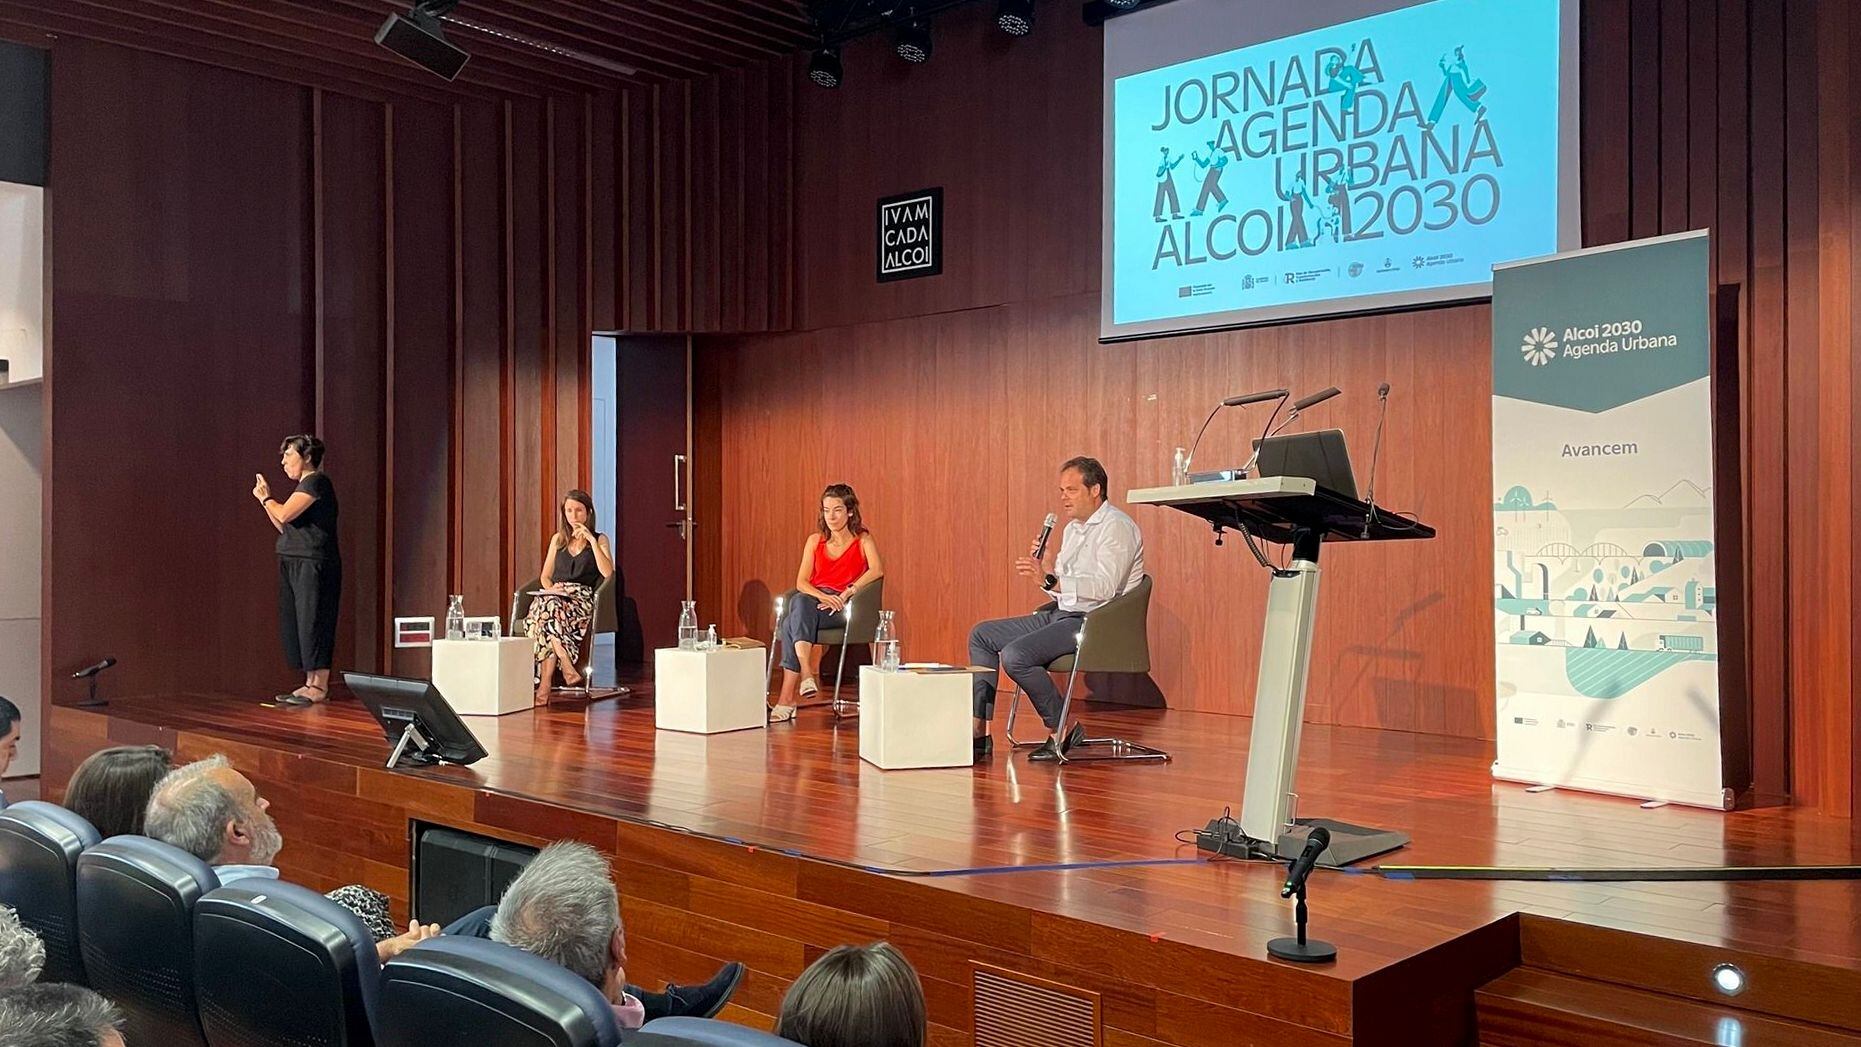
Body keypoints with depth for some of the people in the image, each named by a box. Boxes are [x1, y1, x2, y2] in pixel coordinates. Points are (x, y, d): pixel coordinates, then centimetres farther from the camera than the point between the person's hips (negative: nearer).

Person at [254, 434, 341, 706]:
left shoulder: (316, 482, -9)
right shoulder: (304, 486, 21)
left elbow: (285, 514, -18)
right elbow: (284, 527, 20)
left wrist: (267, 498, 1)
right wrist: (265, 500, 14)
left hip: (312, 565, -10)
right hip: (294, 564, 10)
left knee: (312, 622, -9)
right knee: (296, 623, 9)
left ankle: (319, 687, -7)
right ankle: (311, 684, 12)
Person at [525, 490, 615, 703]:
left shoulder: (600, 539, 12)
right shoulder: (558, 539, 23)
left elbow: (607, 572, -6)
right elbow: (545, 576, 23)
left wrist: (591, 540, -8)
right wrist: (551, 588, 0)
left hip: (582, 599, -3)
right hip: (555, 595, 3)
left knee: (549, 610, -36)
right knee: (547, 605, -37)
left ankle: (545, 683, -40)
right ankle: (568, 668, -42)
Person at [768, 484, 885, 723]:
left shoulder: (863, 540, 10)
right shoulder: (815, 541, 20)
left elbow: (877, 570, -10)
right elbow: (801, 581, 9)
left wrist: (846, 594, -21)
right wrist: (822, 596, -13)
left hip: (842, 609, -4)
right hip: (811, 599, 4)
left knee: (792, 624, -34)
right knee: (798, 603, -36)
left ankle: (786, 700, -41)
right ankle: (808, 673, -49)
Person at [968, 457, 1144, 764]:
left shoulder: (1116, 526, -12)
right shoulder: (1073, 528, 18)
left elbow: (1104, 587, -25)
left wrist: (1049, 580, -32)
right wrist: (1041, 569, -1)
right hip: (1062, 614, 10)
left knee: (1015, 655, -27)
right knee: (982, 635, 7)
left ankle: (1062, 729, -10)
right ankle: (979, 731, -1)